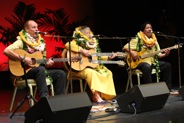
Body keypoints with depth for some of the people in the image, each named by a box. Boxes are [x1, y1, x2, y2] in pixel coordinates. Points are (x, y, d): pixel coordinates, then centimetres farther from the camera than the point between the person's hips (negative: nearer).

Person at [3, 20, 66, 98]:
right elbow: (6, 51, -21)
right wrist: (23, 58, -24)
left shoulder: (40, 42, 15)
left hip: (40, 70, 7)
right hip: (25, 71, -7)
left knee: (61, 73, -10)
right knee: (40, 69, -38)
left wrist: (46, 63, -2)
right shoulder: (22, 41, -6)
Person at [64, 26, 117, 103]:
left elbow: (98, 57, 20)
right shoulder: (78, 42, -5)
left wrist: (108, 57, 5)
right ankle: (96, 96, -33)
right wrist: (82, 51, -26)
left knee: (108, 73, -5)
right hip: (81, 67, -8)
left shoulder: (94, 43, 16)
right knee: (91, 73, -36)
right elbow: (68, 45, -26)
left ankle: (104, 95, -7)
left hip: (94, 66, 8)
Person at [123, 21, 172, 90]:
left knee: (167, 65, -8)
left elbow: (158, 54, 14)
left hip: (152, 62, 7)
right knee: (147, 67, -39)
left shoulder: (154, 40, 15)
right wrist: (132, 52, -26)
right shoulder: (138, 39, -5)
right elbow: (125, 47, -9)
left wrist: (165, 54, -6)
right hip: (140, 62, -6)